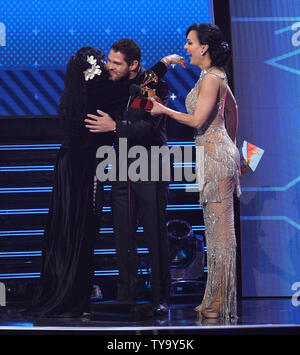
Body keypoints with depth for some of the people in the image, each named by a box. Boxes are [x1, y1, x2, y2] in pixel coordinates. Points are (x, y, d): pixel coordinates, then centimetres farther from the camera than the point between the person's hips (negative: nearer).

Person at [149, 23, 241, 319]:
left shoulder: (211, 79, -14)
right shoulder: (216, 77, 16)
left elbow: (197, 120, -18)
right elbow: (232, 109, 26)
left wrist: (164, 110, -7)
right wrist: (231, 143, 33)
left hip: (215, 154, -10)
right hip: (218, 153, 10)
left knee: (220, 228, -6)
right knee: (216, 227, 11)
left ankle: (220, 304, -1)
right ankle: (216, 300, 17)